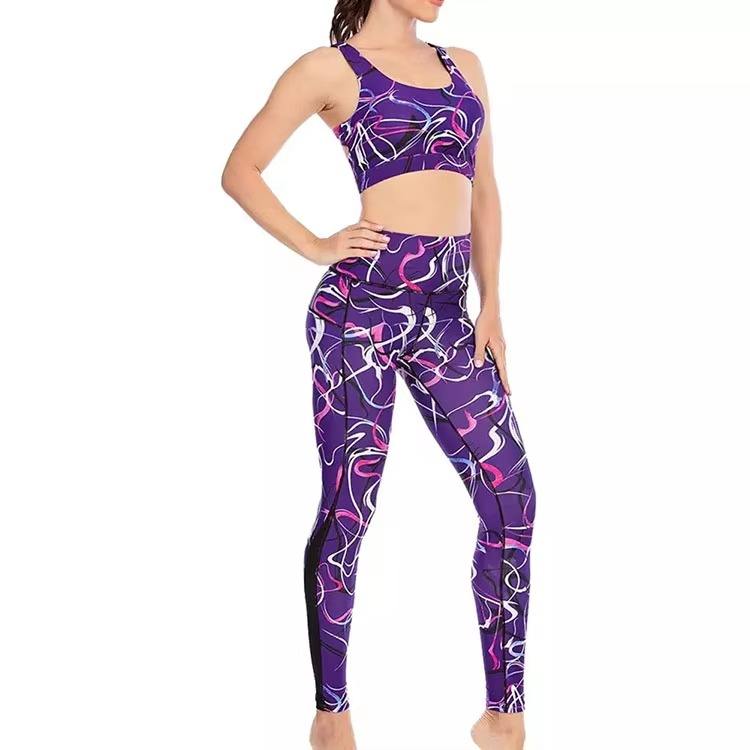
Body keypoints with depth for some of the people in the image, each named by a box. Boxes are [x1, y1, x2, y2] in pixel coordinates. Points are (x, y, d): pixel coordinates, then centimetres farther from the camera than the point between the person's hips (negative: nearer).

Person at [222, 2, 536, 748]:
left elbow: (483, 191, 17)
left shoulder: (464, 66, 16)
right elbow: (241, 170, 2)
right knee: (348, 505, 1)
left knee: (511, 495, 0)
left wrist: (491, 306, 10)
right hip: (363, 305, -5)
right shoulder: (332, 68, 1)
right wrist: (316, 247, -5)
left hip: (445, 314, 6)